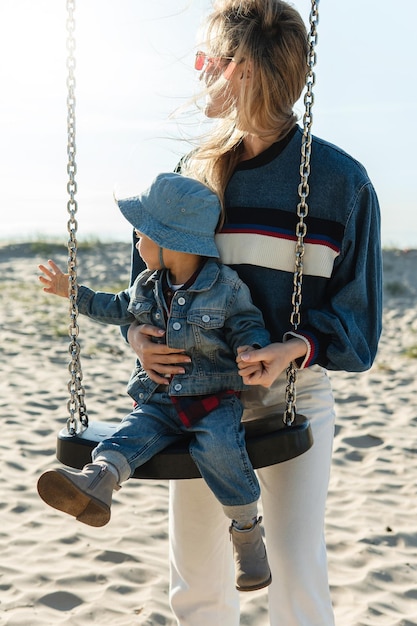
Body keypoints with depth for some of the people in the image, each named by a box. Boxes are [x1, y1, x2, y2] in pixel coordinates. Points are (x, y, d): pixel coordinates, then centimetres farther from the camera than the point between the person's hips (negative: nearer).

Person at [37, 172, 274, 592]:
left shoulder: (226, 286, -7)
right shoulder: (147, 285, 10)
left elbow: (248, 326, -1)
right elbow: (118, 310, 28)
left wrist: (250, 349, -25)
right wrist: (73, 293, 27)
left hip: (215, 400, -4)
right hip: (158, 402, 5)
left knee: (218, 447, -31)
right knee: (130, 435, -24)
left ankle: (247, 530, -14)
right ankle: (96, 483, -51)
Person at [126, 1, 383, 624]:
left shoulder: (340, 179, -8)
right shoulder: (197, 169, 3)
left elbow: (357, 312, -6)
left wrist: (297, 349, -25)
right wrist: (139, 332, -10)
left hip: (294, 392, -3)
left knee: (297, 568, -12)